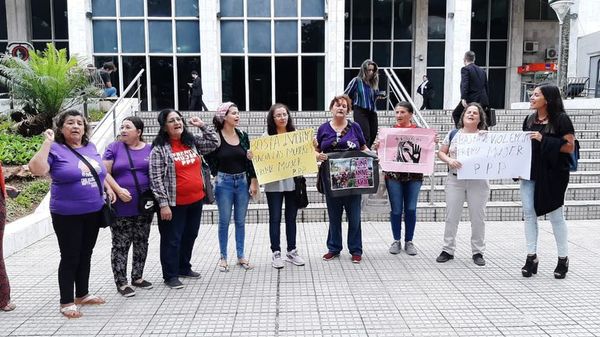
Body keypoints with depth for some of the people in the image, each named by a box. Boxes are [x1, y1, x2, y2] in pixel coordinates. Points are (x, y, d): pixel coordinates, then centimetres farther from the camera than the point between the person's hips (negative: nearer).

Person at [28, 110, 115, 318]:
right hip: (67, 215, -6)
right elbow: (36, 169, -26)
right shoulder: (56, 149, -10)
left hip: (93, 212, 6)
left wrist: (108, 188, 11)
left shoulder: (90, 147, 7)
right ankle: (66, 302, 16)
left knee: (86, 254, 16)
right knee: (70, 257, 2)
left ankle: (82, 294, 31)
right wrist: (47, 142, -24)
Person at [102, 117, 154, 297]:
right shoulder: (114, 148, -2)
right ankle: (121, 282, 12)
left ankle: (137, 277, 28)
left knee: (141, 243, 13)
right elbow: (105, 172, -6)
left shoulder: (150, 150, 5)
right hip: (121, 207, -3)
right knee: (120, 245, 2)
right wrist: (118, 190, -18)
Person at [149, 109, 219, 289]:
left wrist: (202, 126, 5)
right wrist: (163, 204, -19)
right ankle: (170, 275, 17)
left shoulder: (192, 142, 7)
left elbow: (215, 143, 14)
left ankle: (184, 268, 35)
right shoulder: (159, 148, -11)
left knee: (190, 236, 18)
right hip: (175, 203, -6)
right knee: (172, 240, 4)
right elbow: (156, 178, -15)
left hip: (196, 200, 7)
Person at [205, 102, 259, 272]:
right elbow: (209, 161, -6)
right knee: (224, 221, 6)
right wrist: (210, 183, -11)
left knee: (240, 221, 11)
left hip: (242, 182, 3)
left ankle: (241, 256, 23)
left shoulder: (243, 135, 4)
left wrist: (254, 181, 2)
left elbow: (249, 160, 6)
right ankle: (223, 257, 20)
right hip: (224, 182, -3)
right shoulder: (215, 137, -9)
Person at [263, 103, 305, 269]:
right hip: (274, 183, -3)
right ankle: (276, 253, 16)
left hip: (292, 181, 3)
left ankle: (291, 251, 25)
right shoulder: (267, 136, -3)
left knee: (291, 218, 12)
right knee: (275, 218, 5)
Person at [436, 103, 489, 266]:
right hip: (455, 180, 1)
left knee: (478, 217, 5)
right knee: (451, 216, 4)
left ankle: (478, 252, 18)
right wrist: (449, 160, -12)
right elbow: (441, 152, 7)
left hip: (478, 181, -1)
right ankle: (448, 250, 14)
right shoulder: (453, 134, 7)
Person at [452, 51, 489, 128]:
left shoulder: (465, 69, -2)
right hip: (483, 101, 6)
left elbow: (464, 85, -16)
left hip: (471, 99, -6)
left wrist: (463, 98, -24)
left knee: (455, 114, 11)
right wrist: (486, 104, 23)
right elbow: (486, 87, 19)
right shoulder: (482, 71, 18)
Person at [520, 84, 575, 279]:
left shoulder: (561, 119, -8)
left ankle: (563, 259, 23)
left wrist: (544, 140, -20)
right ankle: (531, 257, 12)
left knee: (555, 215, 6)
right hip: (530, 173, 5)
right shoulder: (530, 120, 10)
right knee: (529, 212, 3)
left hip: (552, 174, -5)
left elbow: (570, 147, -12)